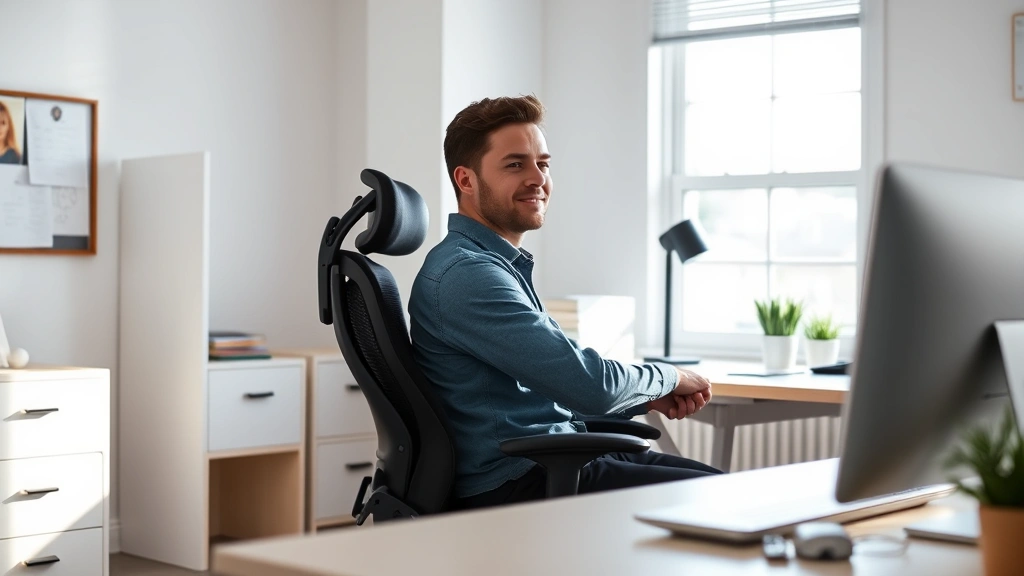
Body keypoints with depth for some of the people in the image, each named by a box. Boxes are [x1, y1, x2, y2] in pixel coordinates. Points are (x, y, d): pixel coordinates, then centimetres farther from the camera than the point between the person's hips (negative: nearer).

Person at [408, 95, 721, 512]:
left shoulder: (502, 266, 18)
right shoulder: (465, 274, -17)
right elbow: (589, 383, -22)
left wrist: (648, 399, 5)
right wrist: (668, 378, -3)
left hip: (551, 464, 10)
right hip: (513, 487, -10)